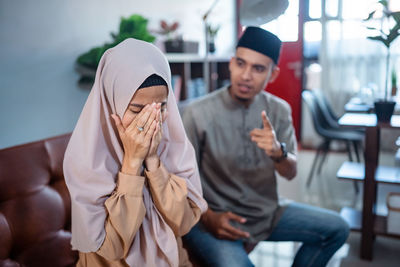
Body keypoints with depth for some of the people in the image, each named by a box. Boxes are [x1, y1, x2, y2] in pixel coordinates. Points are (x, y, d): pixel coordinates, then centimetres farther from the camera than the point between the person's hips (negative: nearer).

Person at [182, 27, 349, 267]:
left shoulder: (279, 110, -1)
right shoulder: (198, 113, -16)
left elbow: (291, 173, -1)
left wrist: (278, 152, -23)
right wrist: (209, 218, -23)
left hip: (267, 212, 6)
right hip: (216, 218, -5)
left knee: (337, 228, 2)